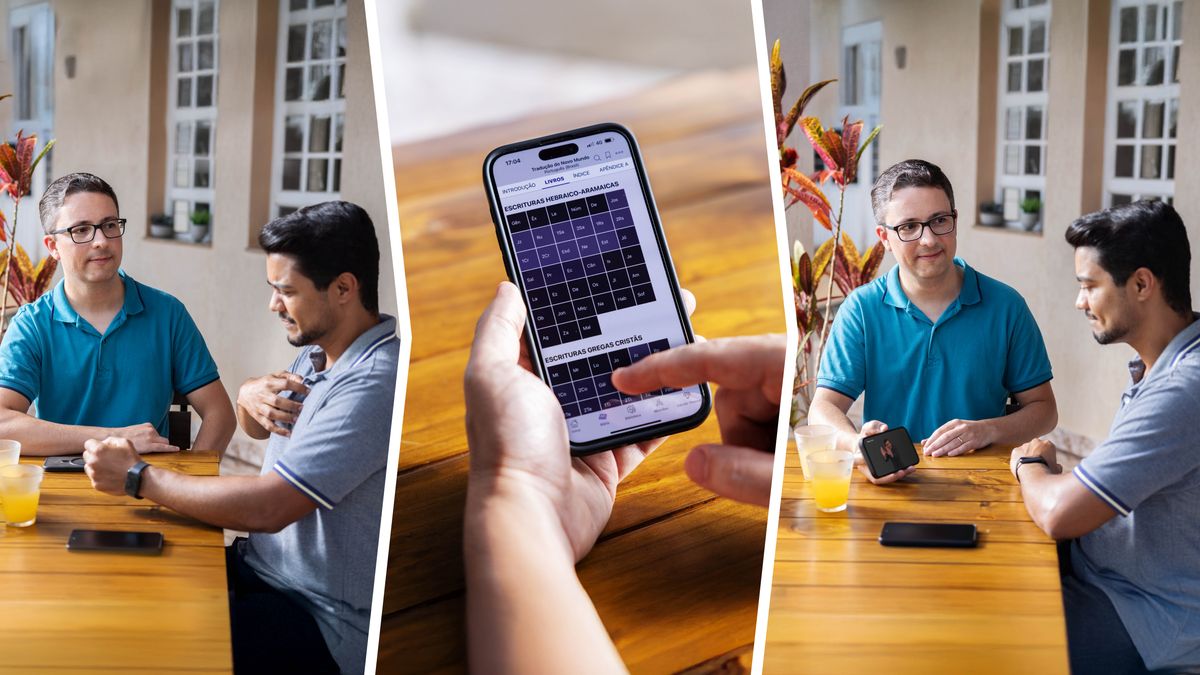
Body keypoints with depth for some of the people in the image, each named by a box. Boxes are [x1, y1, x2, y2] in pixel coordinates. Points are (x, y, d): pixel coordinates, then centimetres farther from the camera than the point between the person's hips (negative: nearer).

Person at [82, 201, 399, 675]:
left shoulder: (375, 384, -26)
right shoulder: (319, 351, 6)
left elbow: (267, 507, -28)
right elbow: (255, 428, 23)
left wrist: (137, 476, -16)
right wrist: (250, 396, -3)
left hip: (325, 618, -9)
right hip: (262, 565, 9)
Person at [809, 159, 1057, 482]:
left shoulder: (1005, 306, 8)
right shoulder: (861, 310, 5)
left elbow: (1043, 408, 13)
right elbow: (824, 407, -1)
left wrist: (987, 430, -9)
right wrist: (857, 444, -25)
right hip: (888, 481, 0)